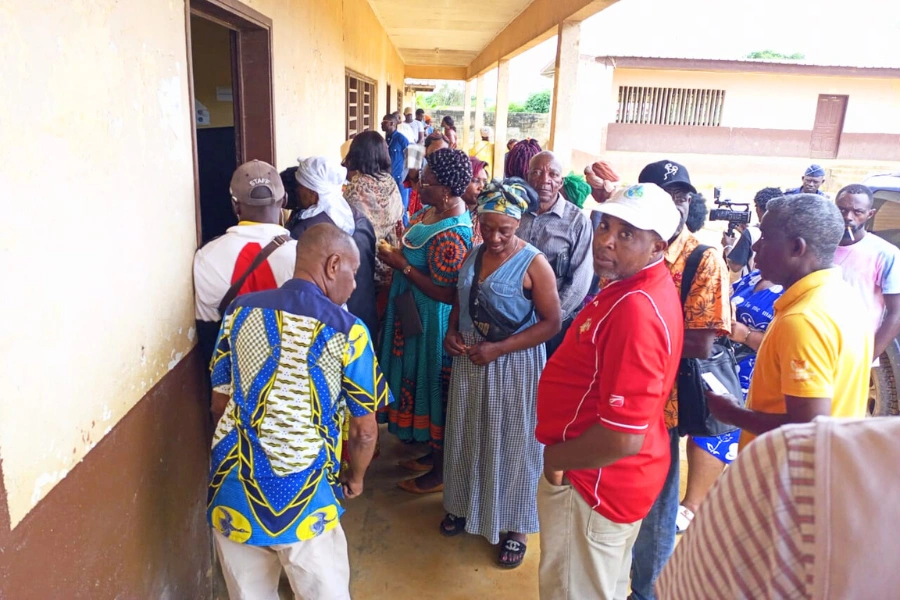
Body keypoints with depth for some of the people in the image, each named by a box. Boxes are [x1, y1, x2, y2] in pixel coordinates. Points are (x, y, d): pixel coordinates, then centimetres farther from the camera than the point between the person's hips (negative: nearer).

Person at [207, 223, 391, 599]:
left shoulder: (240, 311, -1)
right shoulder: (347, 331, -12)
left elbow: (220, 404, 8)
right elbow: (364, 432, -5)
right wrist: (355, 478, 15)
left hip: (234, 493, 4)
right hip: (305, 501, -4)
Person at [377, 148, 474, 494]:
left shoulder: (449, 236, -28)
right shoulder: (436, 210, 2)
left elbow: (446, 294, -27)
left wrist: (402, 265, -23)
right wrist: (402, 247, -1)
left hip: (432, 322, -10)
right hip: (416, 315, 10)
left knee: (435, 386, 5)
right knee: (424, 381, 21)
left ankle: (439, 472, 25)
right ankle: (432, 453, 40)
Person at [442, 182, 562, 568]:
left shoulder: (533, 263, -15)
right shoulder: (474, 254, 4)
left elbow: (551, 323, -17)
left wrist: (499, 348, -22)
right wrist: (451, 332, -4)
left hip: (514, 363, -6)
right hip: (469, 359, 6)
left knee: (511, 442, 7)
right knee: (468, 435, 18)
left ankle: (515, 525, 26)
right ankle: (466, 505, 40)